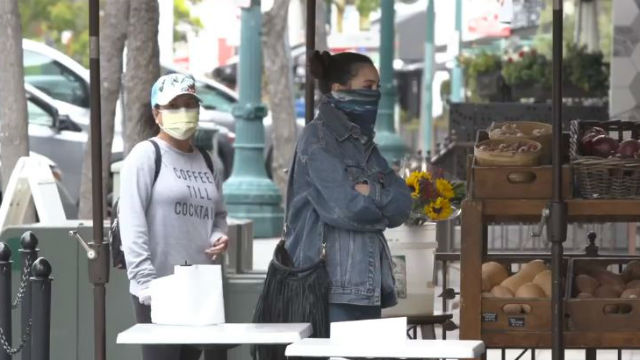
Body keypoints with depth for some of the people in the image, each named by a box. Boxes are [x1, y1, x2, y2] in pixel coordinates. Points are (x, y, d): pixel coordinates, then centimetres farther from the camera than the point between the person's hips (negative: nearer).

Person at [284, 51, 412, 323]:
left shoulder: (361, 140, 19)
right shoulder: (318, 138, -4)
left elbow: (402, 205, 8)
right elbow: (345, 207, -15)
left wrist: (369, 192, -9)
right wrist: (384, 199, 2)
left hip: (367, 284, 8)